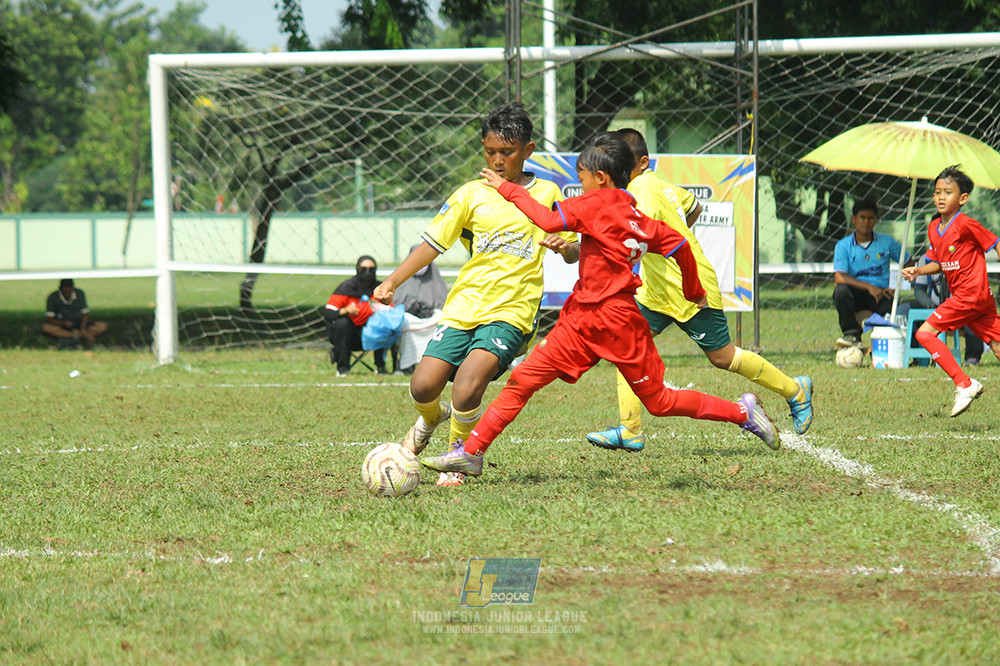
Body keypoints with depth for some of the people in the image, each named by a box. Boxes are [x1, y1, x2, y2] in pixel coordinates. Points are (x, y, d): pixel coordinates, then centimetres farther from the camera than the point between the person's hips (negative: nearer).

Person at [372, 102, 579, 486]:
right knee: (422, 388, -10)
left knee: (466, 390, -23)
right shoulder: (472, 195, 8)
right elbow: (433, 243, 9)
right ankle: (432, 417, 29)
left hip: (512, 312, -2)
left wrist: (564, 246, -10)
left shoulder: (546, 194, 8)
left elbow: (574, 253, 14)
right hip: (463, 305, 2)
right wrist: (392, 282, -2)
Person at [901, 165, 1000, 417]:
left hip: (970, 296, -8)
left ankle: (964, 385, -10)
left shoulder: (966, 225, -13)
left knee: (925, 333, -11)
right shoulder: (934, 228, 12)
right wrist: (918, 270, 4)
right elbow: (940, 263, 22)